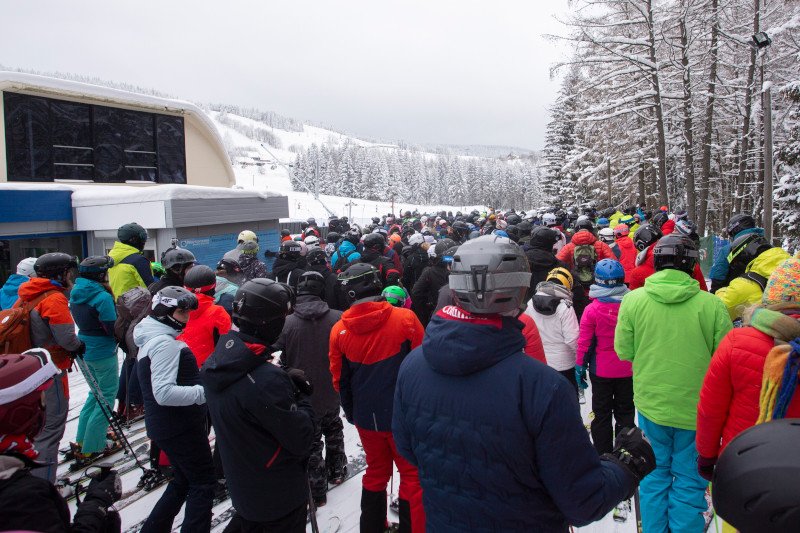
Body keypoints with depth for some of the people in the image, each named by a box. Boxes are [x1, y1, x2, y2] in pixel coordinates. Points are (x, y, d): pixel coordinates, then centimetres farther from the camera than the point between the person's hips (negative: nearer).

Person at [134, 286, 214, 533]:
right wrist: (203, 392, -26)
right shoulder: (165, 344, -21)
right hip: (180, 429, -10)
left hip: (165, 426, 10)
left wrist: (202, 384, 12)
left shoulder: (152, 339, 12)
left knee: (183, 480, 23)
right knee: (203, 484, 0)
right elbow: (164, 392, -28)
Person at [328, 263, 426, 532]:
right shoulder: (405, 318, -16)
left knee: (376, 471, 23)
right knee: (412, 474, 13)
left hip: (366, 417, 4)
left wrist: (351, 412, 18)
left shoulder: (339, 331, -8)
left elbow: (340, 380, 3)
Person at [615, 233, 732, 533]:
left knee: (655, 473, 18)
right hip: (697, 408, -1)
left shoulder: (633, 299, -10)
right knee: (689, 480, 14)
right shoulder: (711, 304, -13)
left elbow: (624, 351, -3)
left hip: (651, 404, 2)